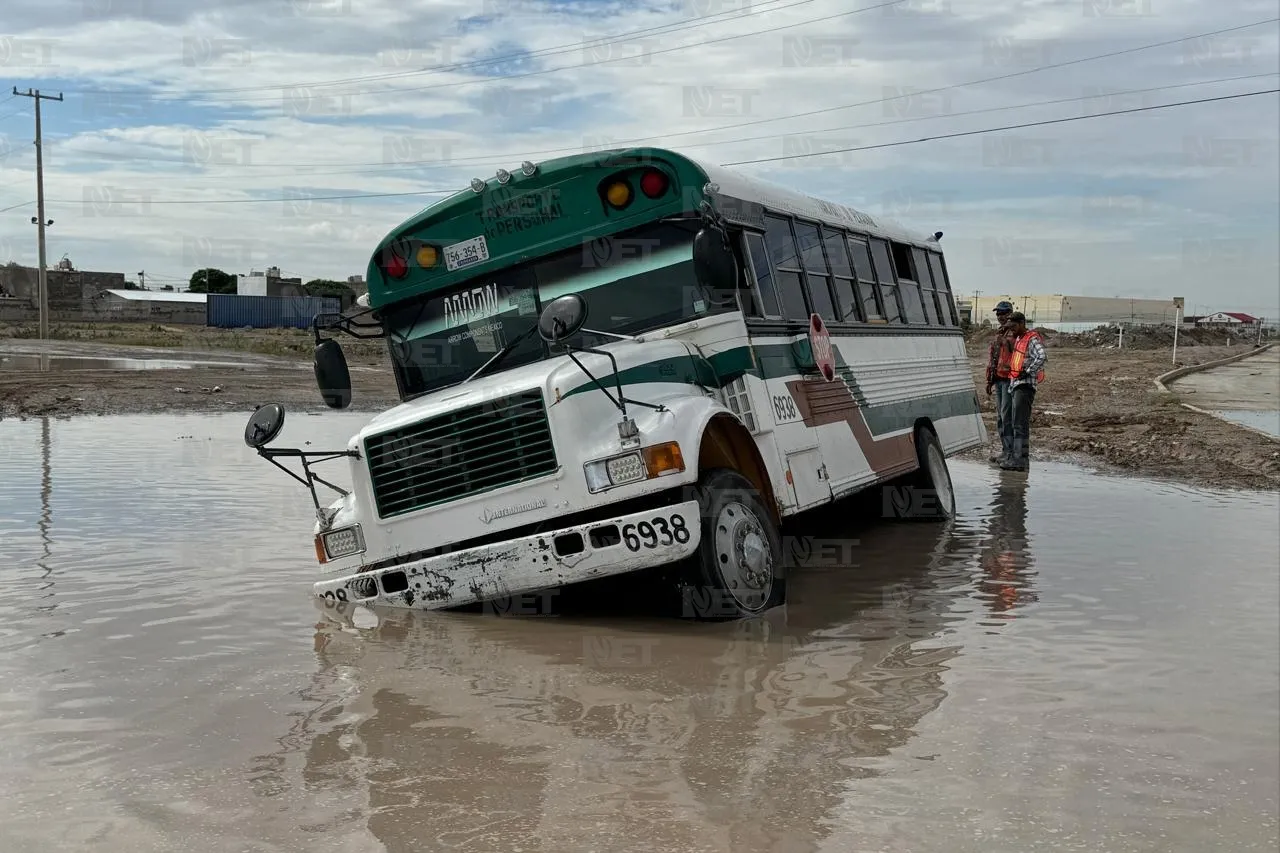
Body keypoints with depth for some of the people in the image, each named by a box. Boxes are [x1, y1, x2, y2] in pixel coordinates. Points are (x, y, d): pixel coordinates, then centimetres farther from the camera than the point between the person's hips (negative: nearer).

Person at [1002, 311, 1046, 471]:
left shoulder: (1032, 339, -9)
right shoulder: (1018, 339, 20)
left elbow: (1042, 357, -25)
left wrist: (1028, 371, -19)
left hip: (1026, 384, -10)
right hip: (1016, 384, 10)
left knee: (1020, 423, -14)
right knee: (1018, 423, 12)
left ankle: (1019, 460, -16)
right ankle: (1020, 457, 17)